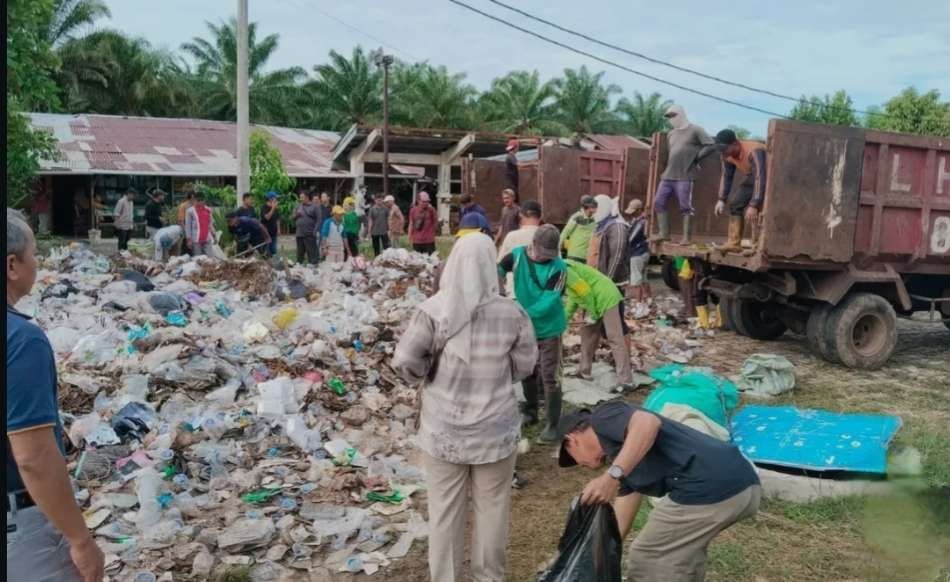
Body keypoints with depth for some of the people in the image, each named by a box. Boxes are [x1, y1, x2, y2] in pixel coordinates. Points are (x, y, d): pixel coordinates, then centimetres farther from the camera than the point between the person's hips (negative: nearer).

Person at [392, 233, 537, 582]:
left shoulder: (432, 310, -16)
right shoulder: (511, 313, -12)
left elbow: (404, 362, -13)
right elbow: (525, 365, -1)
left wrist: (430, 377, 5)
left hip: (443, 430, 0)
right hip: (495, 429, 1)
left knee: (444, 512, 15)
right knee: (492, 509, 18)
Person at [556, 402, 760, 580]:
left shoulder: (604, 418, 8)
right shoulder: (627, 465, 32)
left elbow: (648, 423, -15)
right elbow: (618, 527, 34)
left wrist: (612, 476, -20)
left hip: (710, 490, -9)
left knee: (645, 560, 12)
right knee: (686, 542, 36)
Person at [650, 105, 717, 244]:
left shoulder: (695, 130, -1)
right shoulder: (671, 134, 19)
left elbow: (711, 146, -6)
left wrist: (695, 158, -5)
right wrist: (665, 169, 17)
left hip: (685, 177, -7)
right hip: (668, 175, 7)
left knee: (685, 207, -4)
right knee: (658, 203, 3)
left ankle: (686, 237, 1)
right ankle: (664, 233, 12)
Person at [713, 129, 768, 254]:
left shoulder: (753, 151, -37)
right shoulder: (727, 155, -13)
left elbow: (760, 179, -41)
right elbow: (726, 176, -2)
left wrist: (753, 205, -46)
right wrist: (721, 200, -11)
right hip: (751, 178, 8)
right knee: (735, 203, 2)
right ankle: (734, 243, 6)